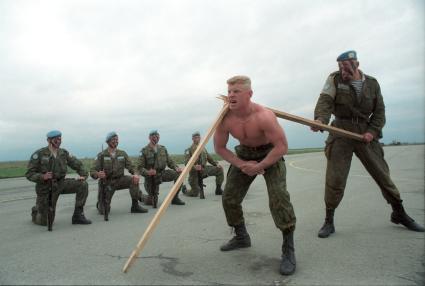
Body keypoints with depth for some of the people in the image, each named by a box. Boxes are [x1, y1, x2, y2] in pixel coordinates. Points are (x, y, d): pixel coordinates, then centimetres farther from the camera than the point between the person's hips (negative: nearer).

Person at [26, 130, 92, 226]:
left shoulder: (64, 153, -1)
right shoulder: (39, 154, -13)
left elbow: (78, 164, 6)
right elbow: (29, 174, -13)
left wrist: (83, 175, -12)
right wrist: (42, 176, -31)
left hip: (60, 183, 4)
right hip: (46, 188, -4)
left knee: (83, 185, -22)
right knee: (46, 222, 1)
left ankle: (77, 215, -12)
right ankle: (35, 212, 39)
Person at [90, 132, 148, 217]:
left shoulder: (122, 154, 0)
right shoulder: (101, 155, -8)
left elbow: (131, 166, -4)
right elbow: (92, 171, -13)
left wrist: (135, 174, -27)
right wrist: (98, 174, -38)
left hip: (119, 180, 2)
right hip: (106, 183, -2)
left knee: (134, 180, -27)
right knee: (104, 211, -5)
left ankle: (135, 206, -16)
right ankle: (100, 204, 34)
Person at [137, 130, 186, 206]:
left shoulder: (163, 149, 3)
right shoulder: (144, 151, -11)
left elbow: (170, 161, 8)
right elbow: (140, 167, -13)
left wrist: (176, 168, -13)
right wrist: (147, 172, -33)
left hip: (162, 173, 4)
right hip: (151, 176, -4)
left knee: (178, 174, -20)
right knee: (151, 202, -1)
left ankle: (175, 198, -6)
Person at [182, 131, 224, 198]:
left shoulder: (203, 149, 13)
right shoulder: (189, 150, -6)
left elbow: (209, 158, 15)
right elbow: (187, 163, -18)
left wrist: (216, 163, -4)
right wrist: (194, 167, -37)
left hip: (204, 169, 5)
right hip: (194, 172, -5)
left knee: (219, 169, -13)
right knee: (195, 193, -6)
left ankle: (218, 190, -1)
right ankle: (184, 190, 30)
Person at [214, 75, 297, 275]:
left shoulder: (263, 116, -33)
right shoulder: (224, 119, -20)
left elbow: (282, 147, -27)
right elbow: (220, 148, -6)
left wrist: (258, 167, -26)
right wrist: (241, 165, -18)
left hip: (271, 154, -4)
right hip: (244, 154, 5)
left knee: (278, 197, -24)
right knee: (229, 198, 5)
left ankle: (288, 250, -8)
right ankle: (241, 237, 29)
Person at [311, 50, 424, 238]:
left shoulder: (372, 83, 5)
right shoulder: (334, 79, -3)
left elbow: (379, 111, 8)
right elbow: (325, 101, -16)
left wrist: (372, 131, -8)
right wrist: (320, 119, -36)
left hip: (366, 134, 3)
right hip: (341, 133, -2)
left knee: (382, 174, 11)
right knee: (335, 179, -8)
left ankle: (399, 214, 31)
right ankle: (329, 221, 5)